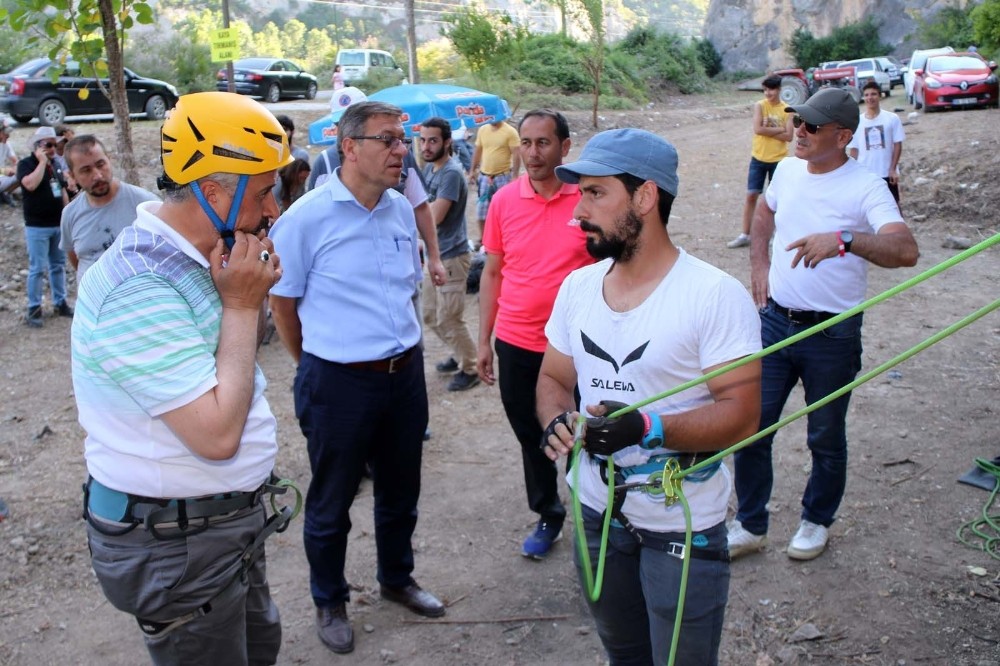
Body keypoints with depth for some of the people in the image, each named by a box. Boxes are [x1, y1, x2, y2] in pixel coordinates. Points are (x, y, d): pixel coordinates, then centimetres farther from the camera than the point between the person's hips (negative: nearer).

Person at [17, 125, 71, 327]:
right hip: (37, 227, -6)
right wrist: (42, 162, -20)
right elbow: (30, 184, -28)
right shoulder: (26, 164, -8)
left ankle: (60, 303, 24)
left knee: (58, 266, 14)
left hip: (59, 224, 6)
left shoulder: (55, 163, 11)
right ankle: (34, 309, 4)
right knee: (37, 268, -3)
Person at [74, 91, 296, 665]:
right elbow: (217, 434, -30)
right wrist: (241, 304, -22)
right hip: (177, 540, -9)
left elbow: (238, 361, 14)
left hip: (231, 520, 9)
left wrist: (253, 295, -5)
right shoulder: (140, 289, -27)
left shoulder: (194, 258, 3)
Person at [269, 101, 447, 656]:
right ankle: (329, 602, 34)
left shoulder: (402, 210, 5)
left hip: (406, 375, 6)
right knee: (331, 502, 12)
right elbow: (282, 302, -5)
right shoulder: (307, 217, -13)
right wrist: (317, 366, 5)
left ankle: (397, 578, 44)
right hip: (339, 383, -5)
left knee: (400, 490, 21)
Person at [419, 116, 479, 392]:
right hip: (436, 254, 10)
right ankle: (461, 355, 34)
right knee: (431, 315, 18)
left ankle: (470, 369, 13)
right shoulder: (430, 168, 9)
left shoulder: (451, 173, -21)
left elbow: (434, 216, -25)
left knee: (449, 319, -3)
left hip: (451, 257, -10)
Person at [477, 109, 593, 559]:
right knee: (530, 437, 16)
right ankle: (547, 517, 36)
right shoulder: (504, 201, -1)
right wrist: (484, 340, 7)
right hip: (515, 344, 3)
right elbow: (492, 272, 7)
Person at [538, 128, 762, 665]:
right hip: (597, 512, 6)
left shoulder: (716, 295, -19)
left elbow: (741, 415, -21)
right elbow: (553, 378, 8)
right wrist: (555, 421, -14)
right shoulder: (578, 287, 0)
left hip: (683, 526, -5)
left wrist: (649, 428, -36)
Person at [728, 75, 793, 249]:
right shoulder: (760, 105, -4)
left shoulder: (787, 110, -3)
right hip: (758, 158, 0)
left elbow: (788, 136, -11)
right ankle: (744, 235, 6)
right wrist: (779, 129, -15)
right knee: (751, 195, 0)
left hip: (778, 160, 0)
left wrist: (768, 130, -17)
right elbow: (758, 129, -18)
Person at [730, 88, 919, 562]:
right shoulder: (787, 170, 3)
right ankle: (750, 525, 25)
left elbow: (906, 250, -31)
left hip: (832, 334, -5)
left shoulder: (865, 188, -16)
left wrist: (844, 240, -46)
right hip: (774, 321, 5)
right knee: (750, 427, 8)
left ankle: (817, 522, 36)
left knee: (826, 438, 12)